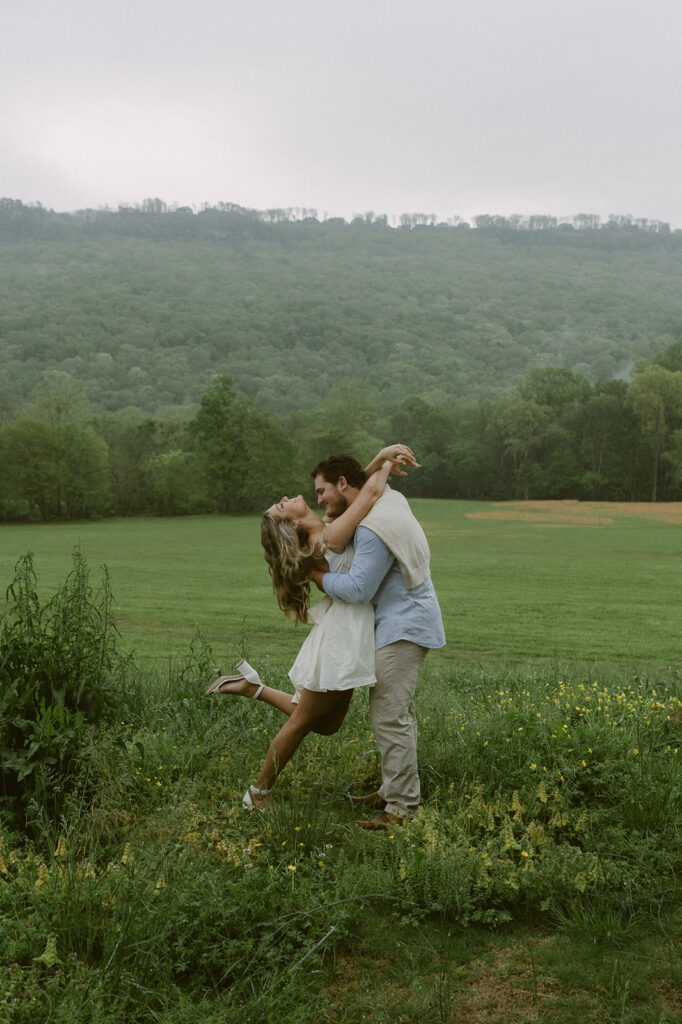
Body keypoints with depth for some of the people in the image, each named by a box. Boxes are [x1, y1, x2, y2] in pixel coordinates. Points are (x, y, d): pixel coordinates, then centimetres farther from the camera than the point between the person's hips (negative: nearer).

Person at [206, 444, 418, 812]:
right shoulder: (328, 539, -19)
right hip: (342, 634, -9)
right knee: (302, 721, 5)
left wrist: (383, 458, -5)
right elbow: (372, 492, -23)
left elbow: (357, 487, 12)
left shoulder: (324, 530, 6)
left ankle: (255, 687, 23)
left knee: (326, 724, 17)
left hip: (349, 634, 9)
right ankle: (258, 793, 21)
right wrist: (386, 467, -3)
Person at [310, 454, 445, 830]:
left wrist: (314, 574, -10)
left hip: (404, 626, -11)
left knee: (389, 715, -10)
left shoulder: (374, 529, -22)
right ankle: (393, 790, 24)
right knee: (394, 711, 15)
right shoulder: (387, 498, 8)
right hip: (403, 624, 11)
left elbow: (358, 589, -24)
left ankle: (402, 808, -5)